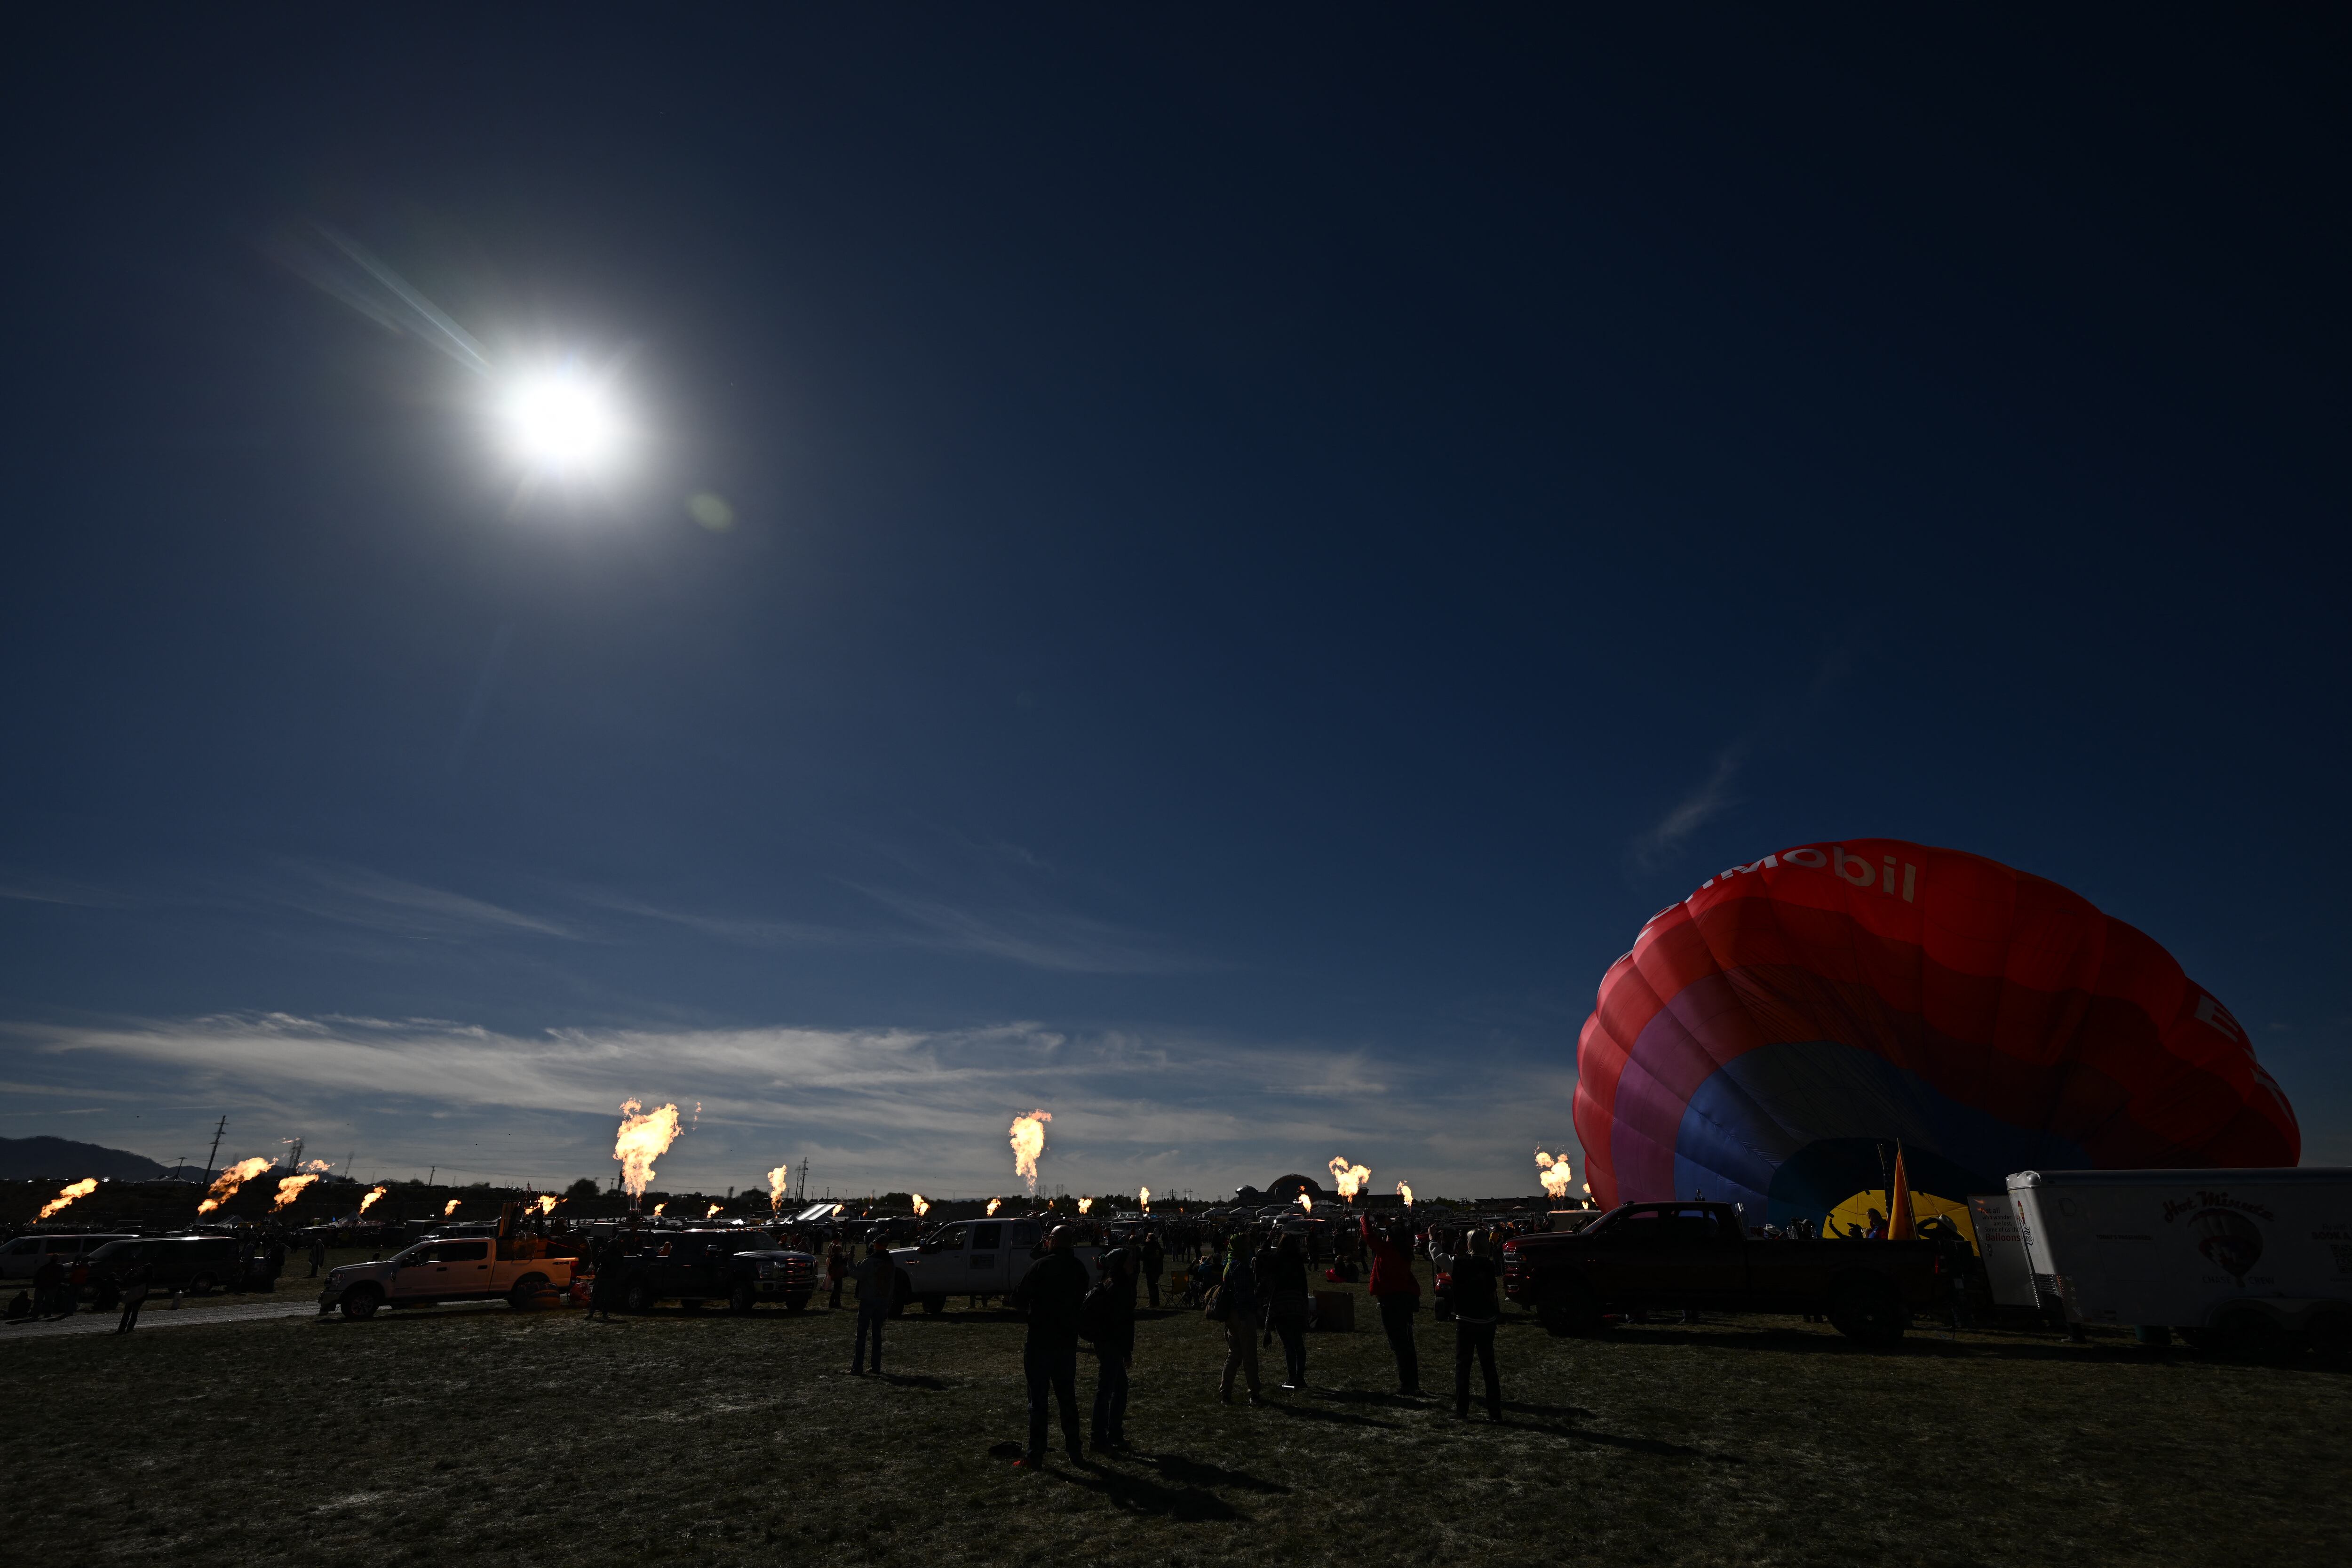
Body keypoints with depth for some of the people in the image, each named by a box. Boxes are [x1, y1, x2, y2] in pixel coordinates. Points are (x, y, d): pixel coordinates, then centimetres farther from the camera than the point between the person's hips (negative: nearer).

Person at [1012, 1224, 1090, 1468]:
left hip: (1040, 1341, -5)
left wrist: (1031, 1308, 9)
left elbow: (1019, 1298, -11)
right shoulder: (1079, 1269, 3)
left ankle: (1036, 1455, 6)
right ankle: (1074, 1451, 21)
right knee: (1068, 1398, 15)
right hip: (1068, 1342, 5)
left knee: (1038, 1399, 4)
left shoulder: (1041, 1266, -15)